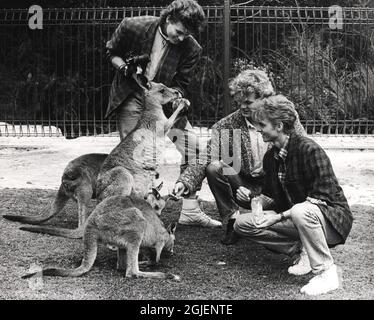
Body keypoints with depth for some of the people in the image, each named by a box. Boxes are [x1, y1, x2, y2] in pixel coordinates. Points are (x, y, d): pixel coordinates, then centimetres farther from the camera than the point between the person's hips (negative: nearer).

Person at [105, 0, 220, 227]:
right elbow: (112, 52, 1)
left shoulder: (191, 49, -17)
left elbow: (180, 85, -7)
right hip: (132, 97, -2)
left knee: (190, 142, -8)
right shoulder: (133, 27, -18)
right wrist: (125, 68, -18)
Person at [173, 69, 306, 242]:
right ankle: (232, 222, -6)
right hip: (246, 186, 2)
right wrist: (185, 182, -28)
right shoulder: (226, 125, -6)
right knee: (213, 168, -22)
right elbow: (204, 159, -10)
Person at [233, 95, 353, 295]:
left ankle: (326, 273, -23)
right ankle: (303, 250, -1)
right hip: (291, 216, 8)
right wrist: (252, 198, -10)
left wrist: (280, 216, -26)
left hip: (332, 216, -8)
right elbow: (271, 197, 13)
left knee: (301, 211, -42)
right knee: (242, 224, -4)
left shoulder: (309, 150, -21)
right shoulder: (271, 156, 4)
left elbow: (320, 198, -25)